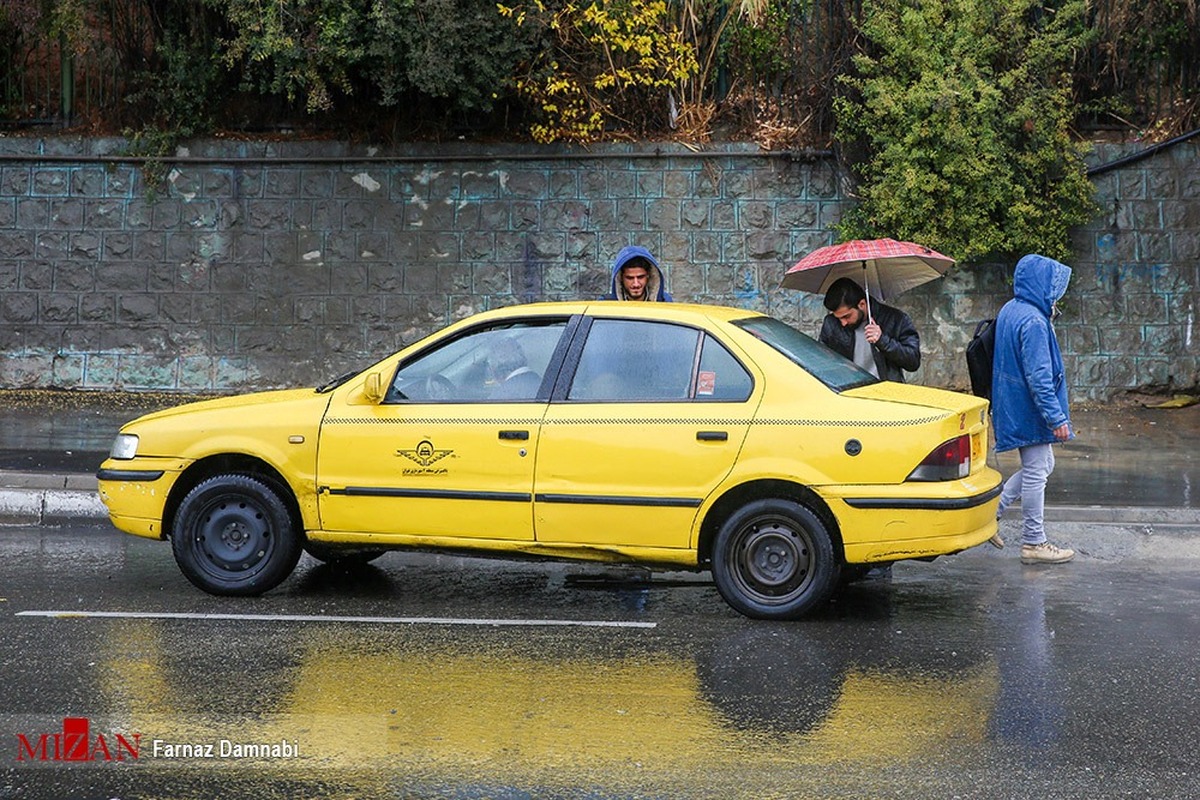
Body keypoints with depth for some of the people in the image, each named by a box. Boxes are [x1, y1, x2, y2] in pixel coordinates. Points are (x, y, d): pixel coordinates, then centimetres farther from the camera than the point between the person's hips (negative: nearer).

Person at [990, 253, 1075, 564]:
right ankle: (1033, 543, 10)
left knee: (1042, 465, 20)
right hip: (1029, 409, -10)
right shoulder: (1033, 321, -22)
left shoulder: (1009, 311, 8)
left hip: (1013, 407, 10)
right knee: (1036, 473, 1)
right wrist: (1056, 418, -22)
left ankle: (991, 511, 19)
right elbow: (1039, 376, -24)